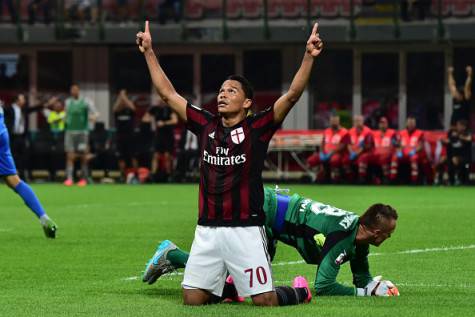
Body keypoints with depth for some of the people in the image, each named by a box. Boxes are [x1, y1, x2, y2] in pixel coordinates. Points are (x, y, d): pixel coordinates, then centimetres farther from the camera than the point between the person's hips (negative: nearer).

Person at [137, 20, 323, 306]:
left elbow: (292, 95, -12)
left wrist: (309, 57, -23)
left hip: (245, 229, -4)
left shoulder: (257, 128, -2)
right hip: (207, 230, 4)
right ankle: (224, 286, 35)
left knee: (265, 300, -6)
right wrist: (149, 52, 14)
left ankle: (299, 291, 27)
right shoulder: (206, 125, 10)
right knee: (192, 299, 3)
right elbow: (168, 94, 15)